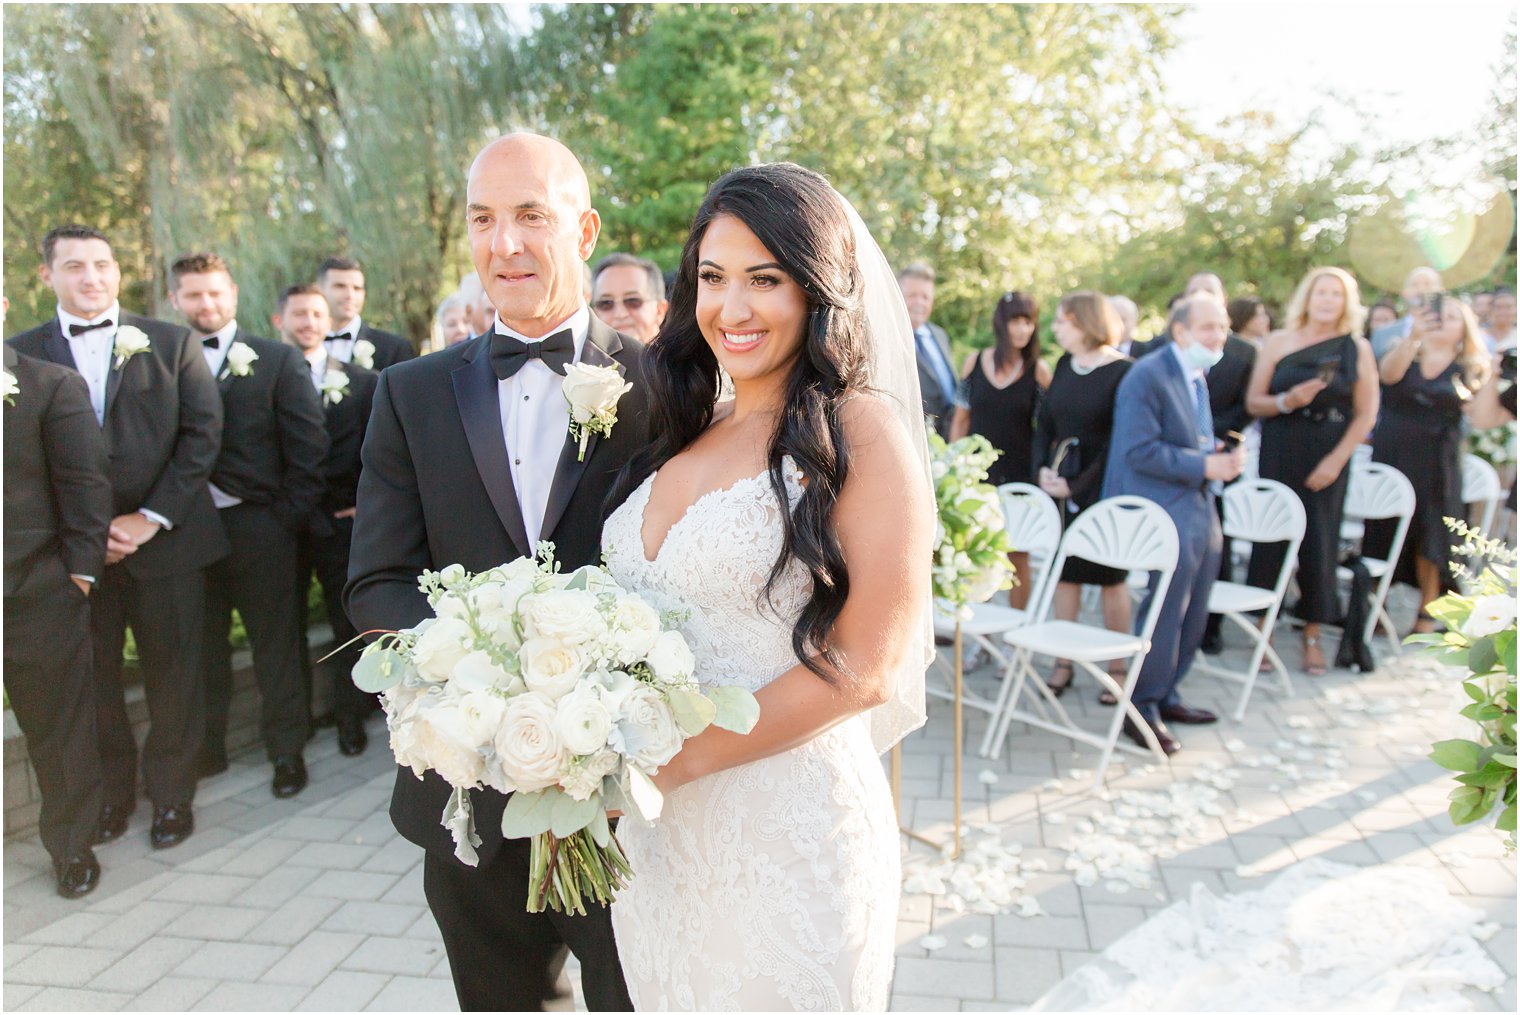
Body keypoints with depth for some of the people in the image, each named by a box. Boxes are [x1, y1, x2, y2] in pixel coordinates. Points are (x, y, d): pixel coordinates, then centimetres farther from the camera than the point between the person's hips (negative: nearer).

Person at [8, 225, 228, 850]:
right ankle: (109, 795, 29)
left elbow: (202, 433, -1)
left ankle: (171, 794, 23)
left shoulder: (171, 344, 5)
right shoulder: (22, 354, 6)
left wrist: (151, 518, -9)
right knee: (90, 680, 10)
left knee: (174, 676, 6)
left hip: (165, 540, -1)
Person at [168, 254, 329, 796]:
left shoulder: (276, 360, 3)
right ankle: (206, 747, 28)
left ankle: (286, 751, 19)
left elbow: (307, 446, -1)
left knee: (275, 645, 6)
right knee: (201, 646, 12)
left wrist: (288, 518, -6)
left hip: (258, 526, -2)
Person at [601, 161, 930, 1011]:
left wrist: (680, 757, -16)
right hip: (657, 835, 6)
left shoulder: (862, 431, -12)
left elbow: (864, 668, -16)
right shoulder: (683, 437, 7)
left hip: (789, 837, -6)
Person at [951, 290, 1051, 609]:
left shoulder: (1039, 370, -2)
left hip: (1020, 476, -1)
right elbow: (960, 420, 8)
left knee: (1018, 557, 6)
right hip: (977, 473, 2)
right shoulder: (974, 362, 3)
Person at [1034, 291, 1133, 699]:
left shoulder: (1123, 371, -10)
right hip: (1062, 486, 5)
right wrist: (1043, 469, -4)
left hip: (1104, 488, -5)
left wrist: (1077, 485, -16)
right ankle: (1063, 662, 19)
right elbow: (1044, 422, 12)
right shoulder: (1064, 365, 8)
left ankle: (1118, 667, 17)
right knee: (1065, 572, 9)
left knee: (1111, 576, 5)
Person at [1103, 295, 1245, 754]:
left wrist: (1221, 456, 6)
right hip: (1163, 513, -10)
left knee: (1192, 616, 14)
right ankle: (1142, 709, 5)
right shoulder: (1148, 376, -14)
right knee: (1168, 609, -8)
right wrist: (1203, 465, -21)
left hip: (1199, 508, 10)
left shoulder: (1197, 378, 16)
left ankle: (1165, 697, 28)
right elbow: (1139, 450, -22)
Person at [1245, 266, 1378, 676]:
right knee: (1271, 536, 0)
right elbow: (1253, 401, 2)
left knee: (1319, 541, 3)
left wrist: (1336, 460, -8)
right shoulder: (1279, 343, 3)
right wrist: (1288, 401, -17)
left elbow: (1366, 413, 1)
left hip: (1328, 458, 0)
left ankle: (1313, 634, 14)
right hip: (1279, 454, 0)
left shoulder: (1357, 349, 3)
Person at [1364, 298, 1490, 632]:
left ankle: (1427, 613, 11)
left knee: (1430, 536, 1)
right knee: (1383, 531, 1)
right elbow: (1388, 374, -20)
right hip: (1391, 457, 0)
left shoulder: (1468, 370, 8)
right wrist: (1412, 337, -36)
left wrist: (1491, 378, -10)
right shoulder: (1404, 354, 5)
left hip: (1437, 464, 0)